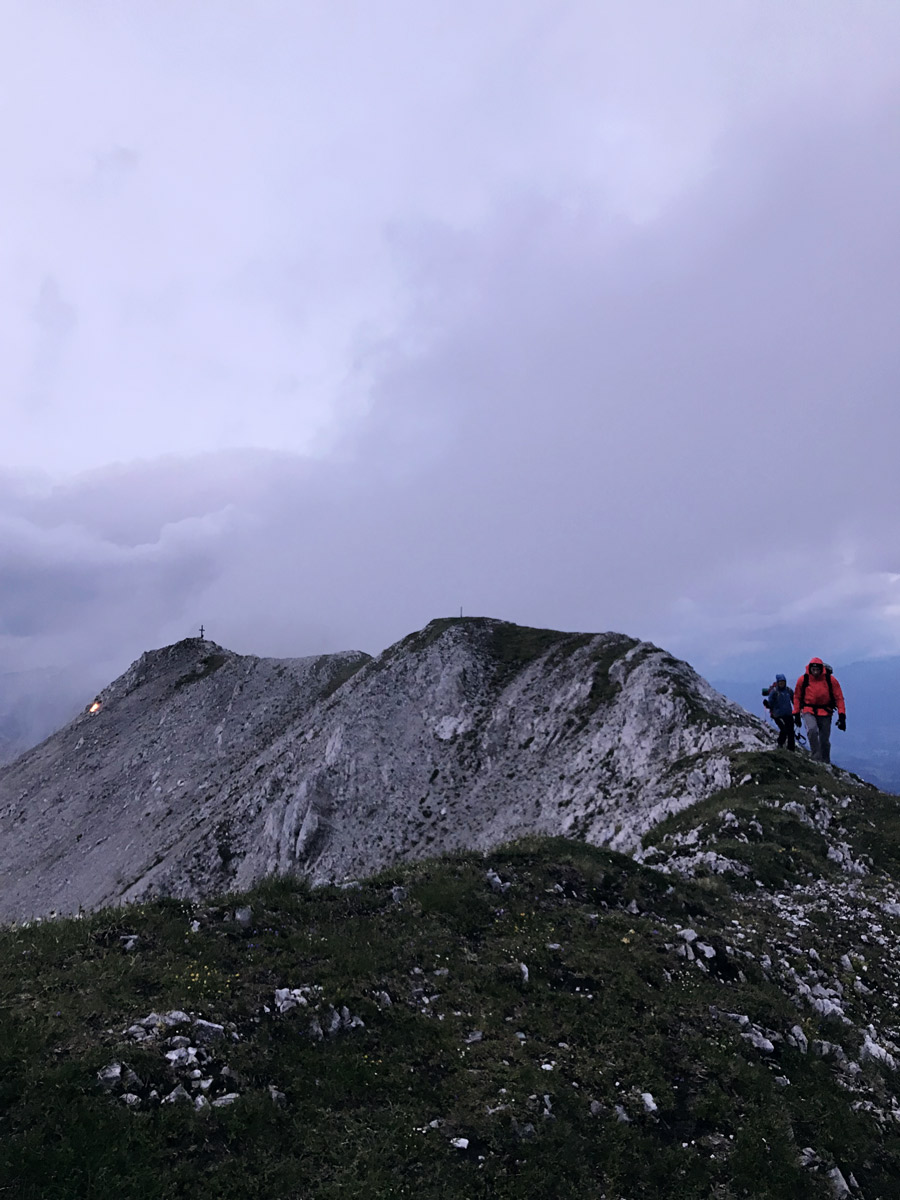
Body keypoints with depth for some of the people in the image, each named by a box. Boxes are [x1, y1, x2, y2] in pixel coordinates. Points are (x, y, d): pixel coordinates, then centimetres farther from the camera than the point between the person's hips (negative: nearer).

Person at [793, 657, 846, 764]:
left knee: (825, 740, 5)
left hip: (825, 712, 1)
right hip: (809, 711, -1)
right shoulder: (803, 679, -7)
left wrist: (842, 716, -10)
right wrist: (796, 714, 5)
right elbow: (797, 697, 6)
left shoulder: (830, 679, -8)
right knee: (812, 730, -29)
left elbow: (839, 698, -3)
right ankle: (816, 758, -22)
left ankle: (825, 763, 25)